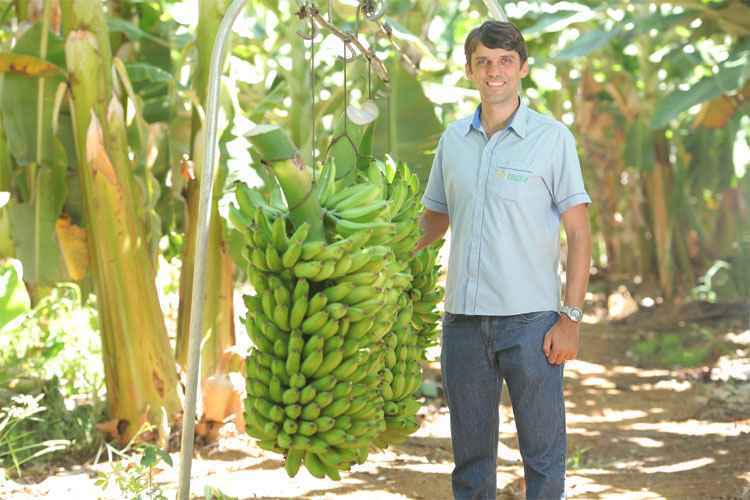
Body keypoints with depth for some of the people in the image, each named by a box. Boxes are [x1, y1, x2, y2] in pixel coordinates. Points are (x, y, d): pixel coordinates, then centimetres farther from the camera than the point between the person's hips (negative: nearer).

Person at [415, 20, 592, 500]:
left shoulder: (552, 138, -2)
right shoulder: (454, 139, 10)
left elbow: (579, 234, -4)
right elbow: (434, 219, 19)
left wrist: (571, 317, -11)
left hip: (529, 318, -4)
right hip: (463, 317, 4)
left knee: (543, 451, 1)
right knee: (470, 449, 11)